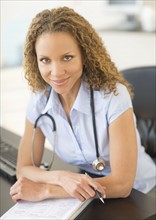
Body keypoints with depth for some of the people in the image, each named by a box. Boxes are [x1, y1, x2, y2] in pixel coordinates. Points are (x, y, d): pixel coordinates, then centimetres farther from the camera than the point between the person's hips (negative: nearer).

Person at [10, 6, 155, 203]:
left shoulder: (113, 96, -22)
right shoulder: (39, 101, -9)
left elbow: (121, 184, -23)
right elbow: (24, 169, -4)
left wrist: (45, 190, -24)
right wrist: (61, 177, -24)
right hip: (83, 198, 4)